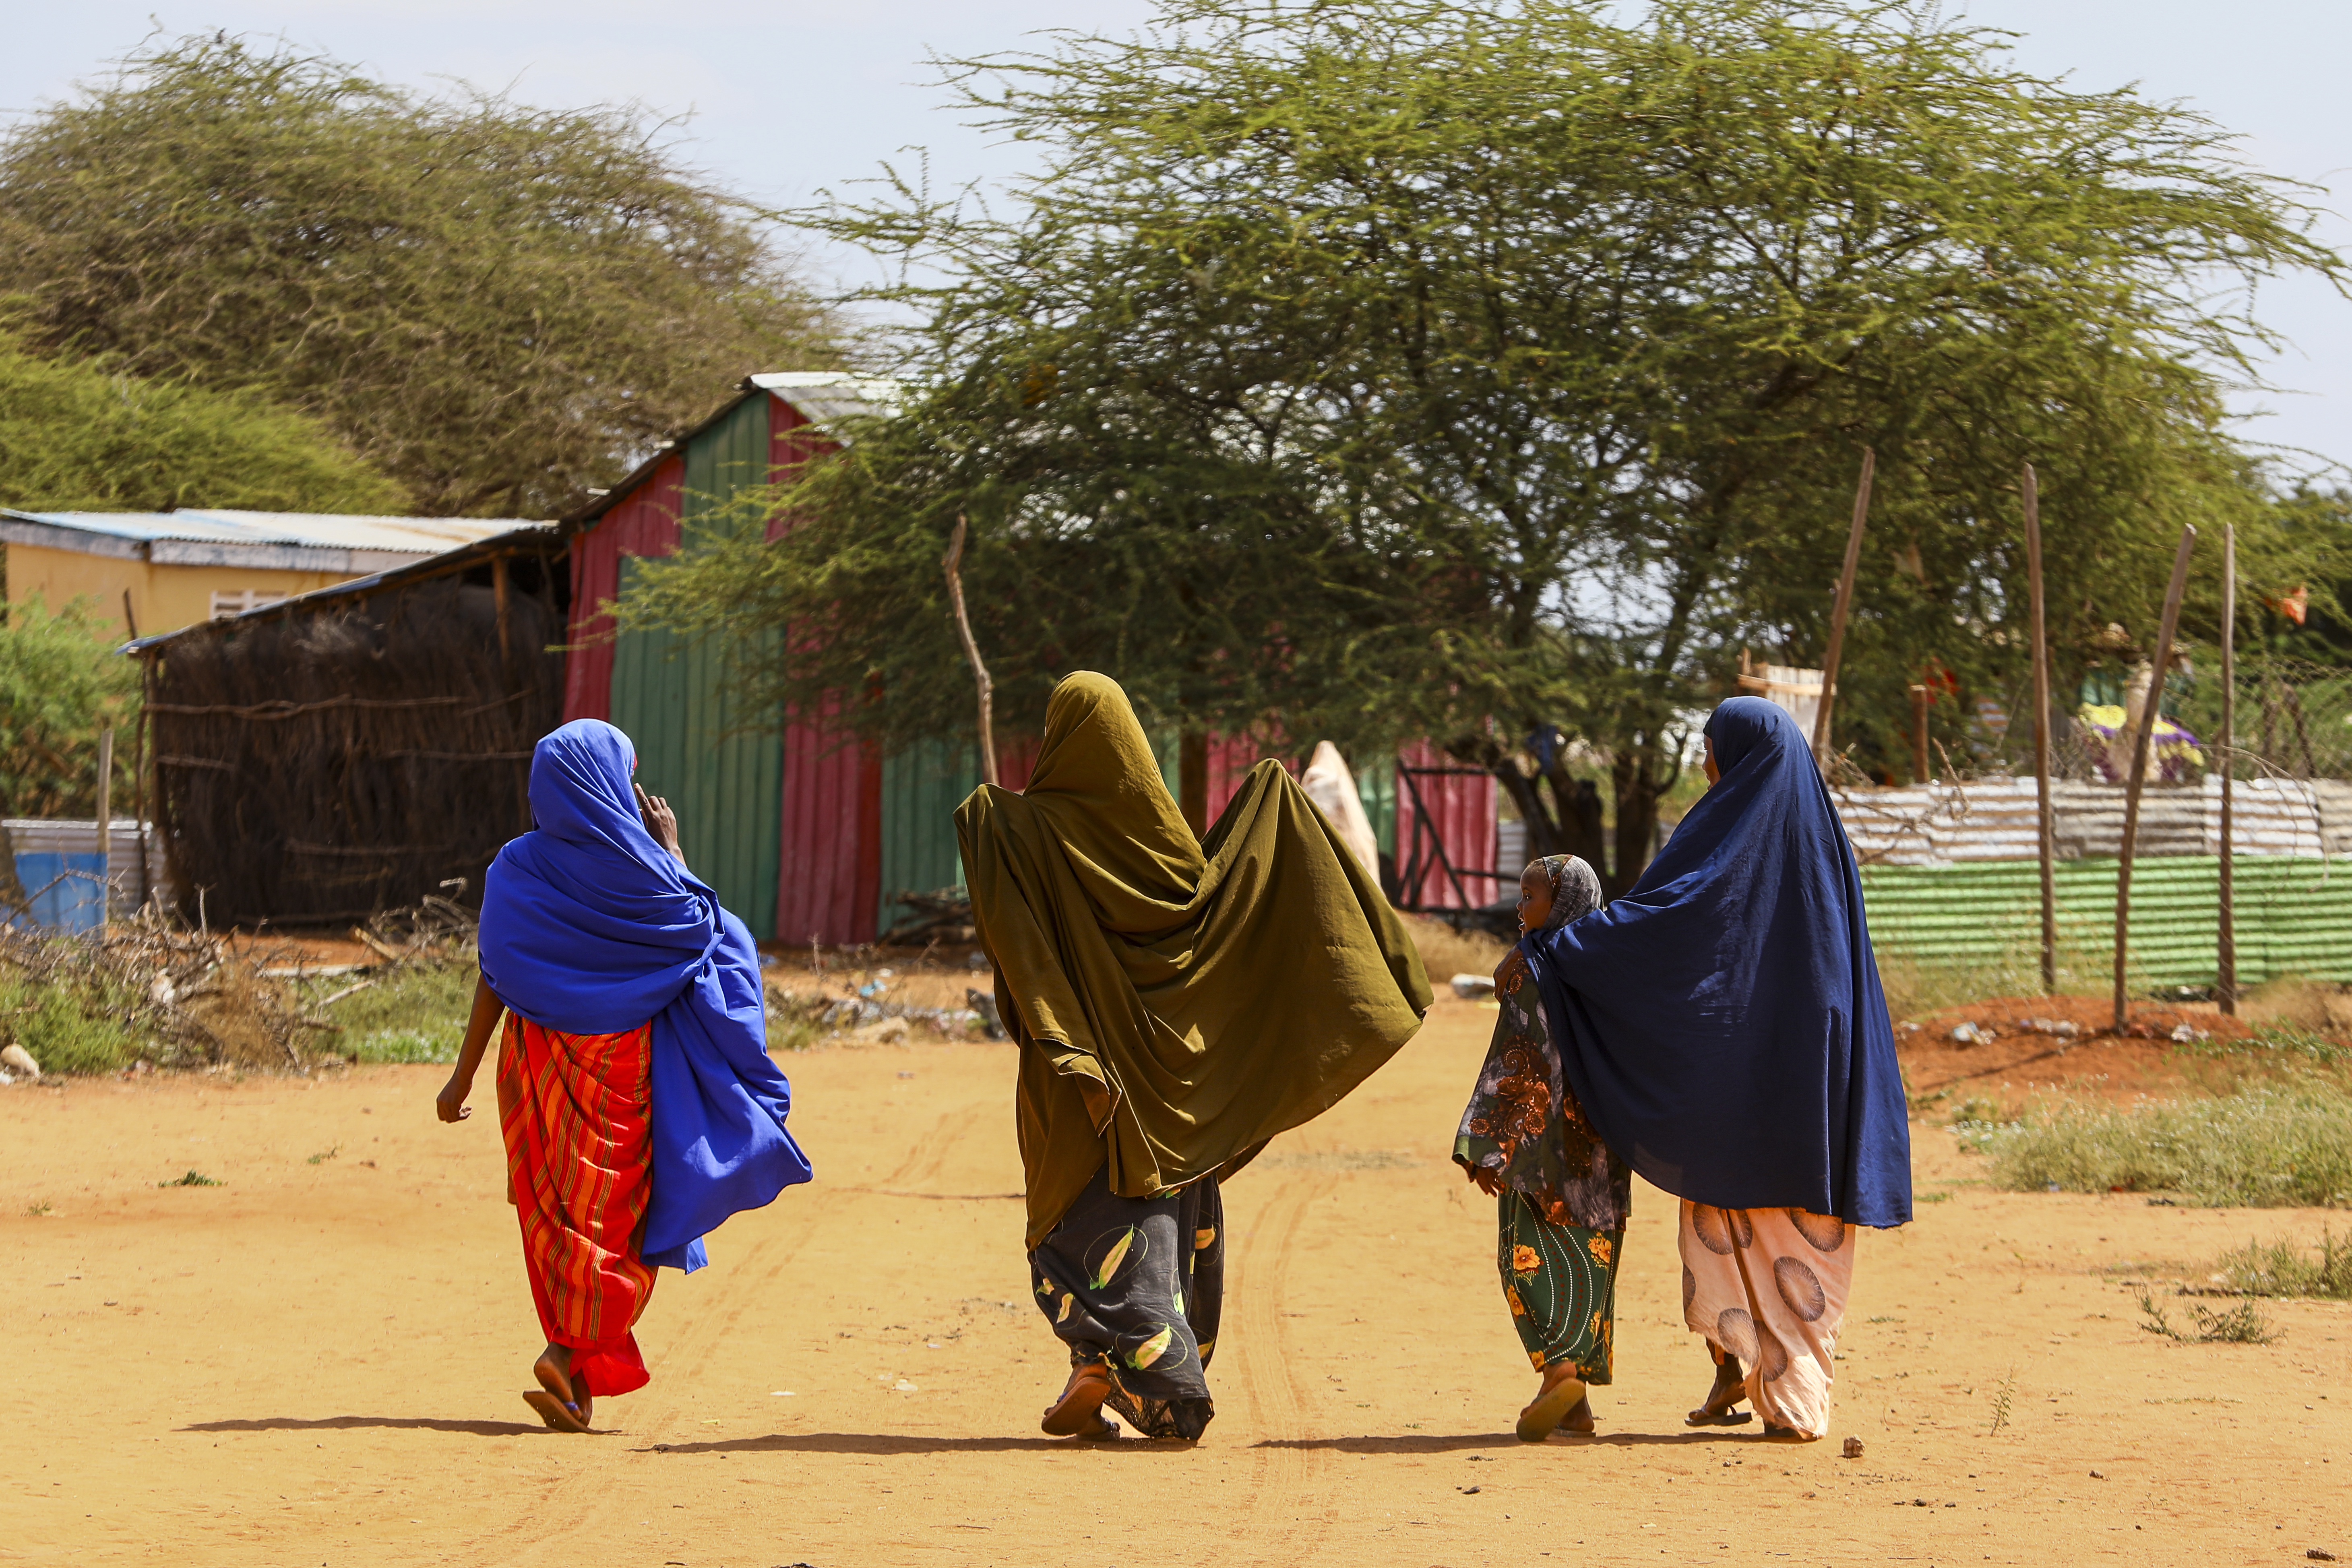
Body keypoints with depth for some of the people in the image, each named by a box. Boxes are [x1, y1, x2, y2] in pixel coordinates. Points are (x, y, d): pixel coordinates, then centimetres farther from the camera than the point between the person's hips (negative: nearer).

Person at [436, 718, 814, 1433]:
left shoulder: (517, 869, -3)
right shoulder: (638, 872, -13)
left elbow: (493, 980, -3)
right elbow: (699, 925, 4)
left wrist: (463, 1075, 3)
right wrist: (672, 850, 11)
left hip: (537, 1057, 3)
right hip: (619, 1062, -3)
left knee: (556, 1212, 12)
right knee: (614, 1213, 6)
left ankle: (577, 1377, 15)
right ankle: (572, 1353, -13)